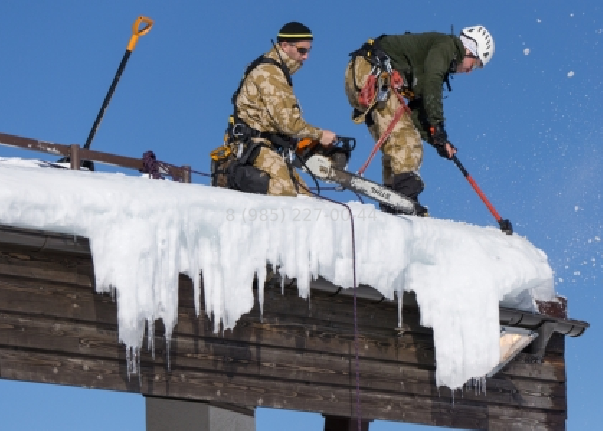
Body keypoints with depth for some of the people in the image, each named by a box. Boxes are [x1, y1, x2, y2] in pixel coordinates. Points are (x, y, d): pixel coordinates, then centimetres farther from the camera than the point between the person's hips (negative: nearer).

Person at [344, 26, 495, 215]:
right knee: (406, 142, -15)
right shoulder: (447, 45, -1)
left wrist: (437, 139, 11)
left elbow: (417, 108, 23)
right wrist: (438, 131, -17)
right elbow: (431, 88, -15)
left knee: (395, 145, 13)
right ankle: (406, 196, -24)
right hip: (373, 77, -10)